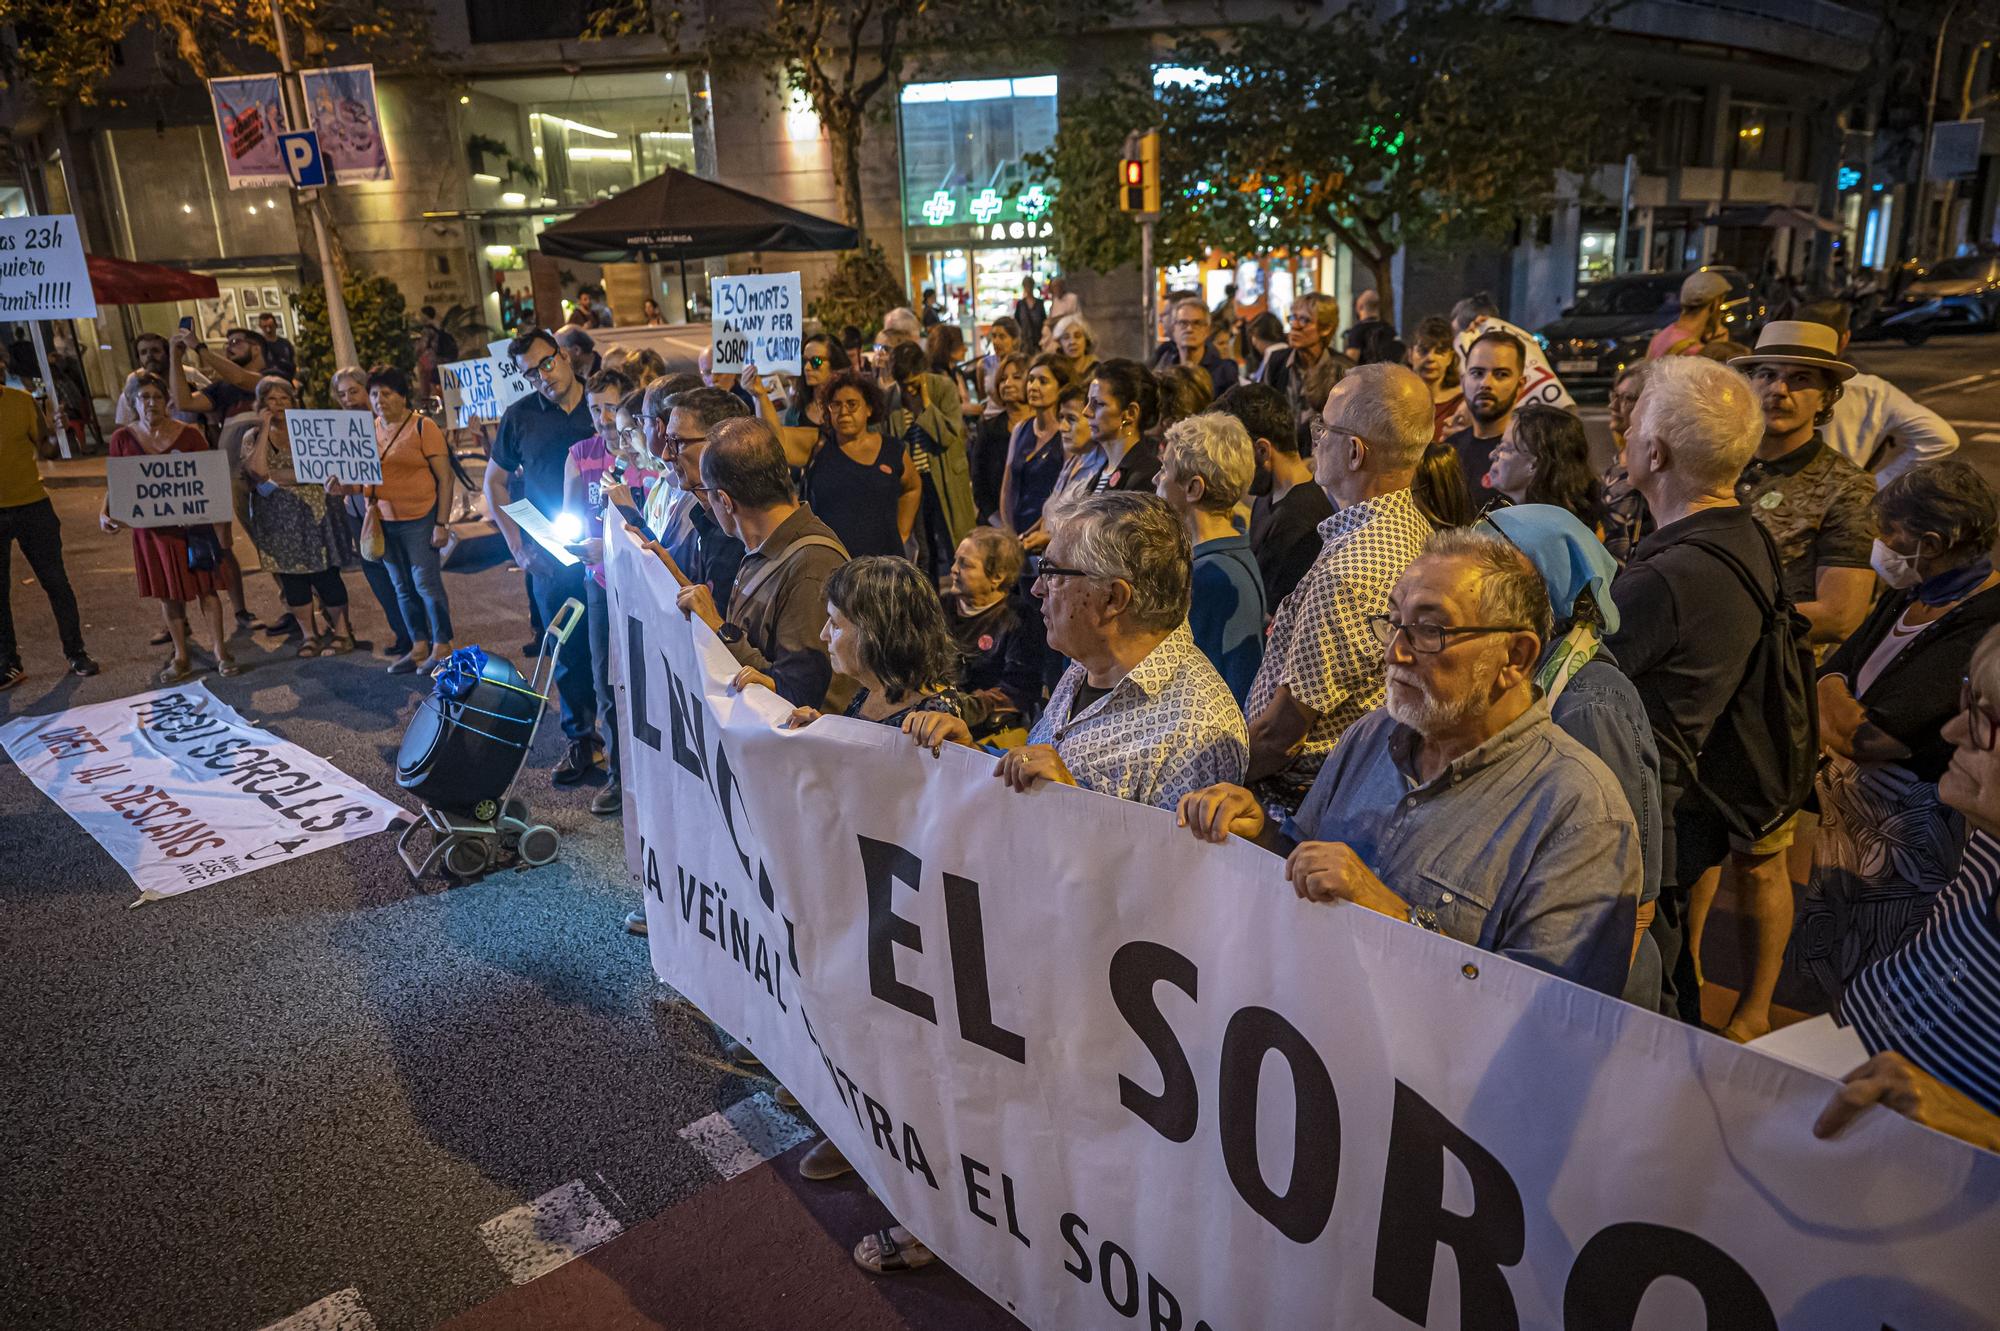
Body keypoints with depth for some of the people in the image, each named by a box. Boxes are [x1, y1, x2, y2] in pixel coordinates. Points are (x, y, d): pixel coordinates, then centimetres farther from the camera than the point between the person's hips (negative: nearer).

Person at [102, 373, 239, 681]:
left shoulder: (189, 434, -4)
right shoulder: (122, 438, 1)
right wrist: (104, 512, -13)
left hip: (192, 523, -2)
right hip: (149, 526, 2)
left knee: (204, 586, 2)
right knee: (168, 592, 10)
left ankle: (220, 651, 12)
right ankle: (181, 657, 20)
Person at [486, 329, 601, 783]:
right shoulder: (520, 417, 3)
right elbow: (495, 481, 12)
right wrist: (516, 543, 1)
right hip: (551, 556, 1)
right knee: (568, 651, 8)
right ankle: (579, 738, 20)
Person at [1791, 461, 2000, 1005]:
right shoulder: (1908, 596, 4)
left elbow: (1863, 738, -26)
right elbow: (1828, 679, 6)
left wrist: (1834, 696, -8)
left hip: (1907, 838, -8)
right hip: (1852, 817, 8)